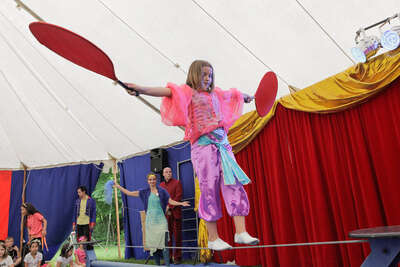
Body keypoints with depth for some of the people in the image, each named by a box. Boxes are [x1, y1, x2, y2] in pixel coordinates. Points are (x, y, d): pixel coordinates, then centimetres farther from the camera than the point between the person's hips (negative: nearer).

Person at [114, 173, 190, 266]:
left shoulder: (162, 191, 2)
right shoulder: (145, 192, 7)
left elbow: (171, 201, 1)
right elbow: (129, 193, 9)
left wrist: (181, 203, -14)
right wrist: (118, 186, 7)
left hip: (161, 220, -2)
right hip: (150, 221, 2)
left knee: (164, 243, -12)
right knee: (153, 244, 6)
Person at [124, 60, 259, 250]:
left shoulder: (215, 94, 23)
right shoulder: (187, 92, 4)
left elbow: (232, 94, 43)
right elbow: (166, 91, -13)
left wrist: (246, 97, 62)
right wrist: (141, 89, -29)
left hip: (223, 144, 6)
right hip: (203, 146, -6)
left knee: (235, 185, -1)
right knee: (209, 190, -4)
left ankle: (241, 232, 5)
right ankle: (213, 238, 8)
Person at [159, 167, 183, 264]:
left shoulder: (177, 183, 2)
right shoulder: (161, 185, 14)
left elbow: (178, 196, -6)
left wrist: (169, 206, -12)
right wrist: (165, 210, -1)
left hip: (175, 212, -3)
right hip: (165, 213, 3)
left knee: (177, 235, 0)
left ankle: (177, 257, 8)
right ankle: (168, 257, 14)